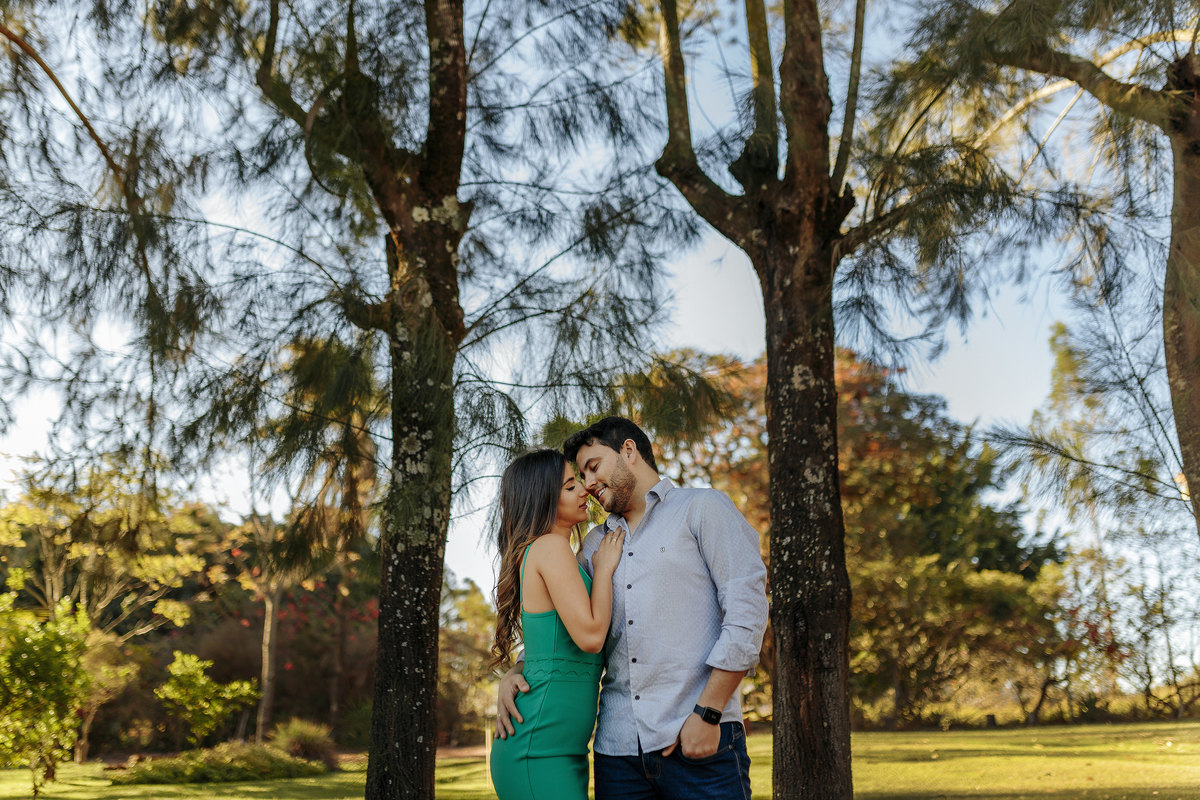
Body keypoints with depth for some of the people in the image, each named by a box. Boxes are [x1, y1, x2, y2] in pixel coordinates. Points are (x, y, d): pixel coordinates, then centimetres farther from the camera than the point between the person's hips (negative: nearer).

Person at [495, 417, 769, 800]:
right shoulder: (596, 544, 21)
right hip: (618, 747, 5)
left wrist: (708, 713, -13)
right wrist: (515, 673, 4)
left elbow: (747, 610, -6)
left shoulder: (702, 509, 4)